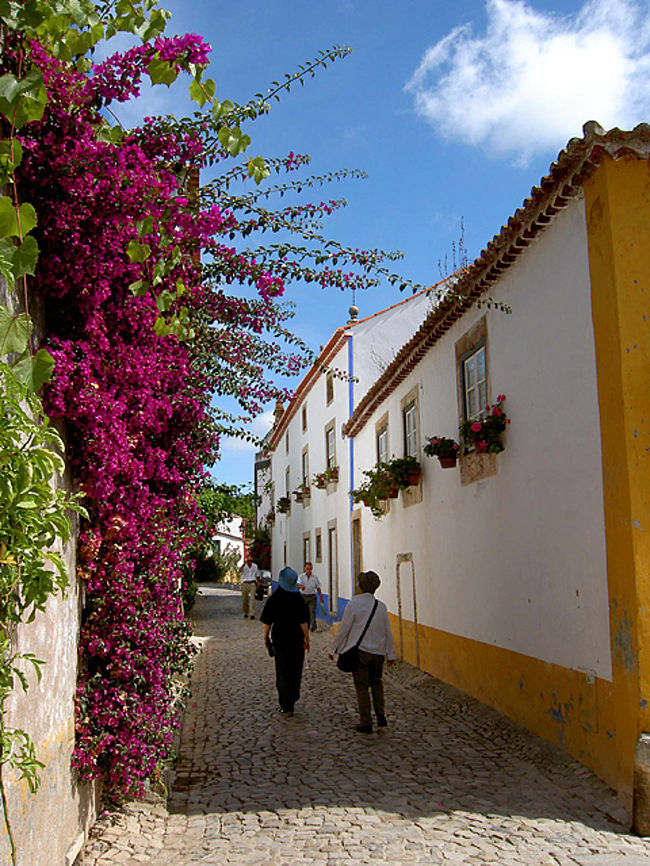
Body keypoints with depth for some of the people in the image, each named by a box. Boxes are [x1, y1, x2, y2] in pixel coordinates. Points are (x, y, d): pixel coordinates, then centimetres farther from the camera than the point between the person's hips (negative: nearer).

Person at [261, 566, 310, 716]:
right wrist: (307, 638, -2)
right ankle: (292, 699, 31)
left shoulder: (273, 598, -10)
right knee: (296, 671, 17)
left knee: (282, 672, 8)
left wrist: (266, 637, 6)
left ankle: (286, 707, 10)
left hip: (279, 640, 0)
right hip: (297, 640, 1)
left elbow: (267, 622, -6)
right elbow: (303, 622, -10)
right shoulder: (298, 598, -10)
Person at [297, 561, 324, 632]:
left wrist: (320, 596, 6)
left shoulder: (315, 577, 2)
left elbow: (318, 587, 10)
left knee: (312, 611, -13)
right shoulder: (301, 576, -3)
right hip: (304, 597, 0)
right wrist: (301, 586, -42)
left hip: (312, 597, 0)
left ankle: (313, 625, -15)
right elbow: (298, 585, -20)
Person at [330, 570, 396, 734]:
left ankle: (366, 723, 11)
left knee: (362, 686, 6)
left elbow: (344, 629, -9)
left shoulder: (353, 604, -11)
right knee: (376, 682, 23)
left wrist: (334, 649, 3)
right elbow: (388, 632, 6)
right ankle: (381, 715, 12)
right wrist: (390, 654, 16)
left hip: (360, 651, -4)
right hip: (378, 651, 4)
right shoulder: (381, 606, 1)